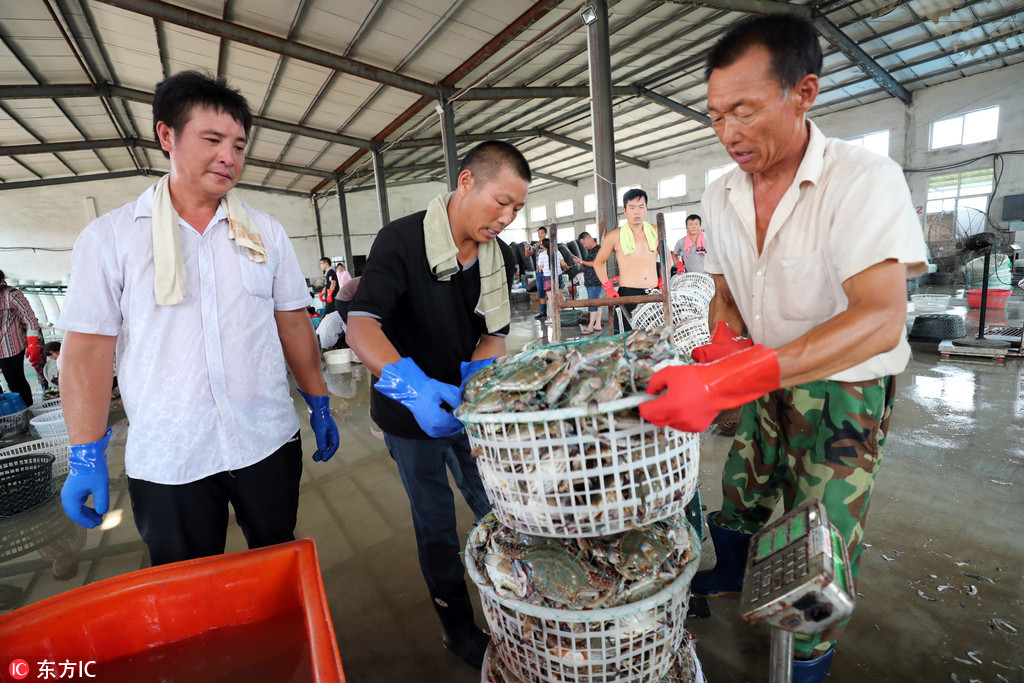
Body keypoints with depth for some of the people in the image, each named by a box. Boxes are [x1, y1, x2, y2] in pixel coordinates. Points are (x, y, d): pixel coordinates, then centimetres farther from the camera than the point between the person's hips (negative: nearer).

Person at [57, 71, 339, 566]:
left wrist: (319, 406, 6)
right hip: (165, 460, -1)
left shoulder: (266, 232, 4)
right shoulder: (109, 236, 0)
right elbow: (89, 347, -1)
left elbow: (293, 323, 6)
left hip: (269, 444, 2)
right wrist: (86, 456, -3)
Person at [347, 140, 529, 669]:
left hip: (468, 403, 5)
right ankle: (457, 628, 36)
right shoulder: (401, 240, -19)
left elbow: (495, 334, 1)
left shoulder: (500, 257, -3)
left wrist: (475, 374, -21)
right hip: (411, 412, -4)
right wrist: (409, 382, -45)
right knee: (436, 524, 12)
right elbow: (361, 325, -28)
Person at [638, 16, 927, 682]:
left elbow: (881, 320, -35)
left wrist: (726, 383, -46)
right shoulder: (721, 196, -4)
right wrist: (724, 340, -17)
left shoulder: (865, 179, -23)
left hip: (845, 388, -4)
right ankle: (724, 578, 49)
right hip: (763, 379, 5)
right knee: (740, 492, 17)